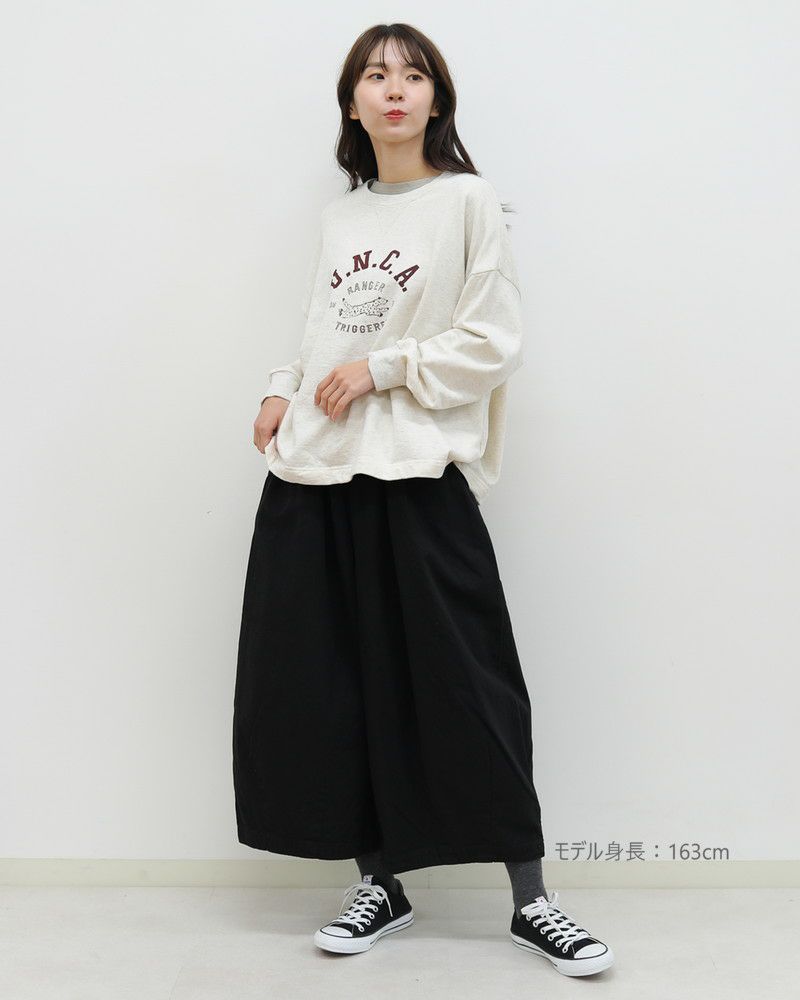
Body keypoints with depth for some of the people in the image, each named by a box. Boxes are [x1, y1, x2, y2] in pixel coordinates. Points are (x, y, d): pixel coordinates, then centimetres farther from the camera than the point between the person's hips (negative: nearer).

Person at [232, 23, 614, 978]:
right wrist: (282, 391, 5)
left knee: (461, 686, -2)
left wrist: (383, 368, -12)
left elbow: (493, 343, -5)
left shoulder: (468, 201, 1)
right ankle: (379, 882, 22)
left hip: (415, 475, -5)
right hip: (313, 472, 6)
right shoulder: (338, 217, 16)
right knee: (328, 685, 6)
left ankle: (530, 900, 11)